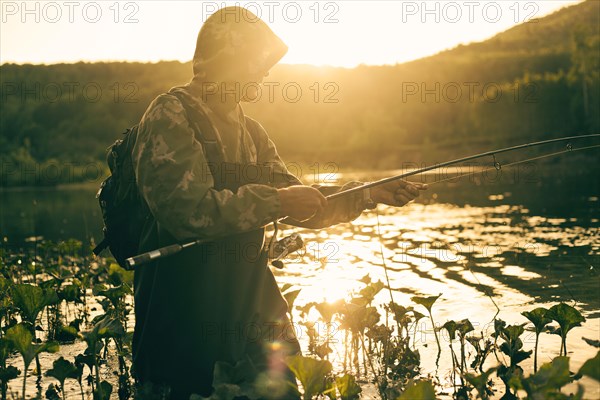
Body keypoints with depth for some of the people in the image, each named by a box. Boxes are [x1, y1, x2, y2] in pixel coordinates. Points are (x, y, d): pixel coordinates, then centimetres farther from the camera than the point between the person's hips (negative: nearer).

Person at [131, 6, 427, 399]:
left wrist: (369, 195, 4)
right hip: (183, 317, -7)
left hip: (251, 306, 8)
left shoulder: (249, 131, 15)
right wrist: (277, 201, -23)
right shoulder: (171, 117, -12)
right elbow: (186, 209, -26)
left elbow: (300, 204, 15)